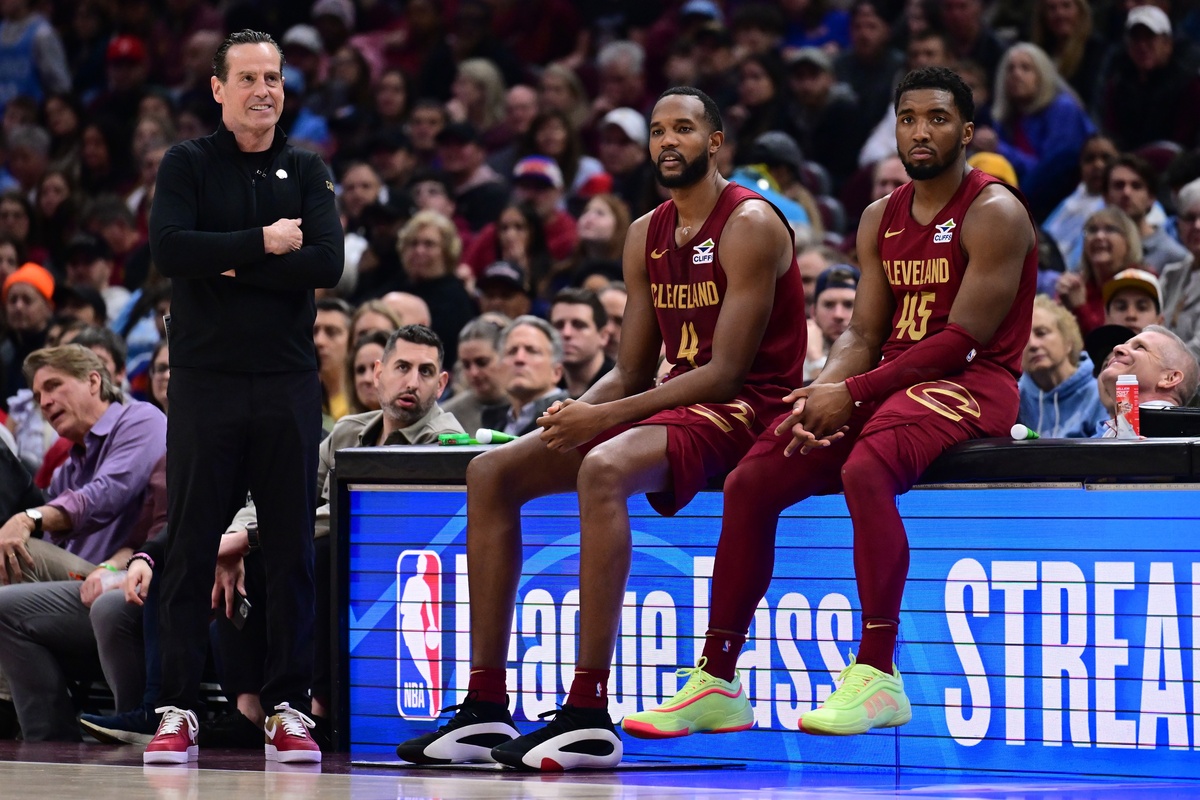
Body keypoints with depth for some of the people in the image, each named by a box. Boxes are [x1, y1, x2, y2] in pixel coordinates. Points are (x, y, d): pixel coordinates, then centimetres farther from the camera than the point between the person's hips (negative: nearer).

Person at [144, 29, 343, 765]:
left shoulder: (307, 172, 9)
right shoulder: (187, 165, 4)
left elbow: (328, 264, -7)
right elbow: (170, 248, -13)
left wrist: (231, 266, -11)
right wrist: (264, 244, -12)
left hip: (288, 385, 2)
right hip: (206, 380, -2)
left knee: (293, 551, 3)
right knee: (191, 550, 0)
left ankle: (289, 711, 8)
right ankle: (179, 711, 4)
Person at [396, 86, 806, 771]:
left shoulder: (750, 225, -10)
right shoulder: (647, 237, 15)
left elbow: (725, 371, -18)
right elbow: (632, 372, 15)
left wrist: (606, 417, -21)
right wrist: (579, 411, -8)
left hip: (746, 407, -9)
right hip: (672, 403, 9)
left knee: (604, 469, -37)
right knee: (491, 473, -3)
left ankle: (590, 716, -39)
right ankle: (485, 708, -8)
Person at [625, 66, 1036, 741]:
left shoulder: (993, 214, -8)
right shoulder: (881, 219, 16)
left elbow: (964, 339, -16)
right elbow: (864, 336, 12)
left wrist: (851, 393, -18)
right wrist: (822, 394, -12)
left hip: (972, 384, -8)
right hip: (890, 379, 8)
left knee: (865, 468, -37)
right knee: (749, 482, -7)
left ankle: (878, 676, -36)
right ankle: (716, 684, -3)